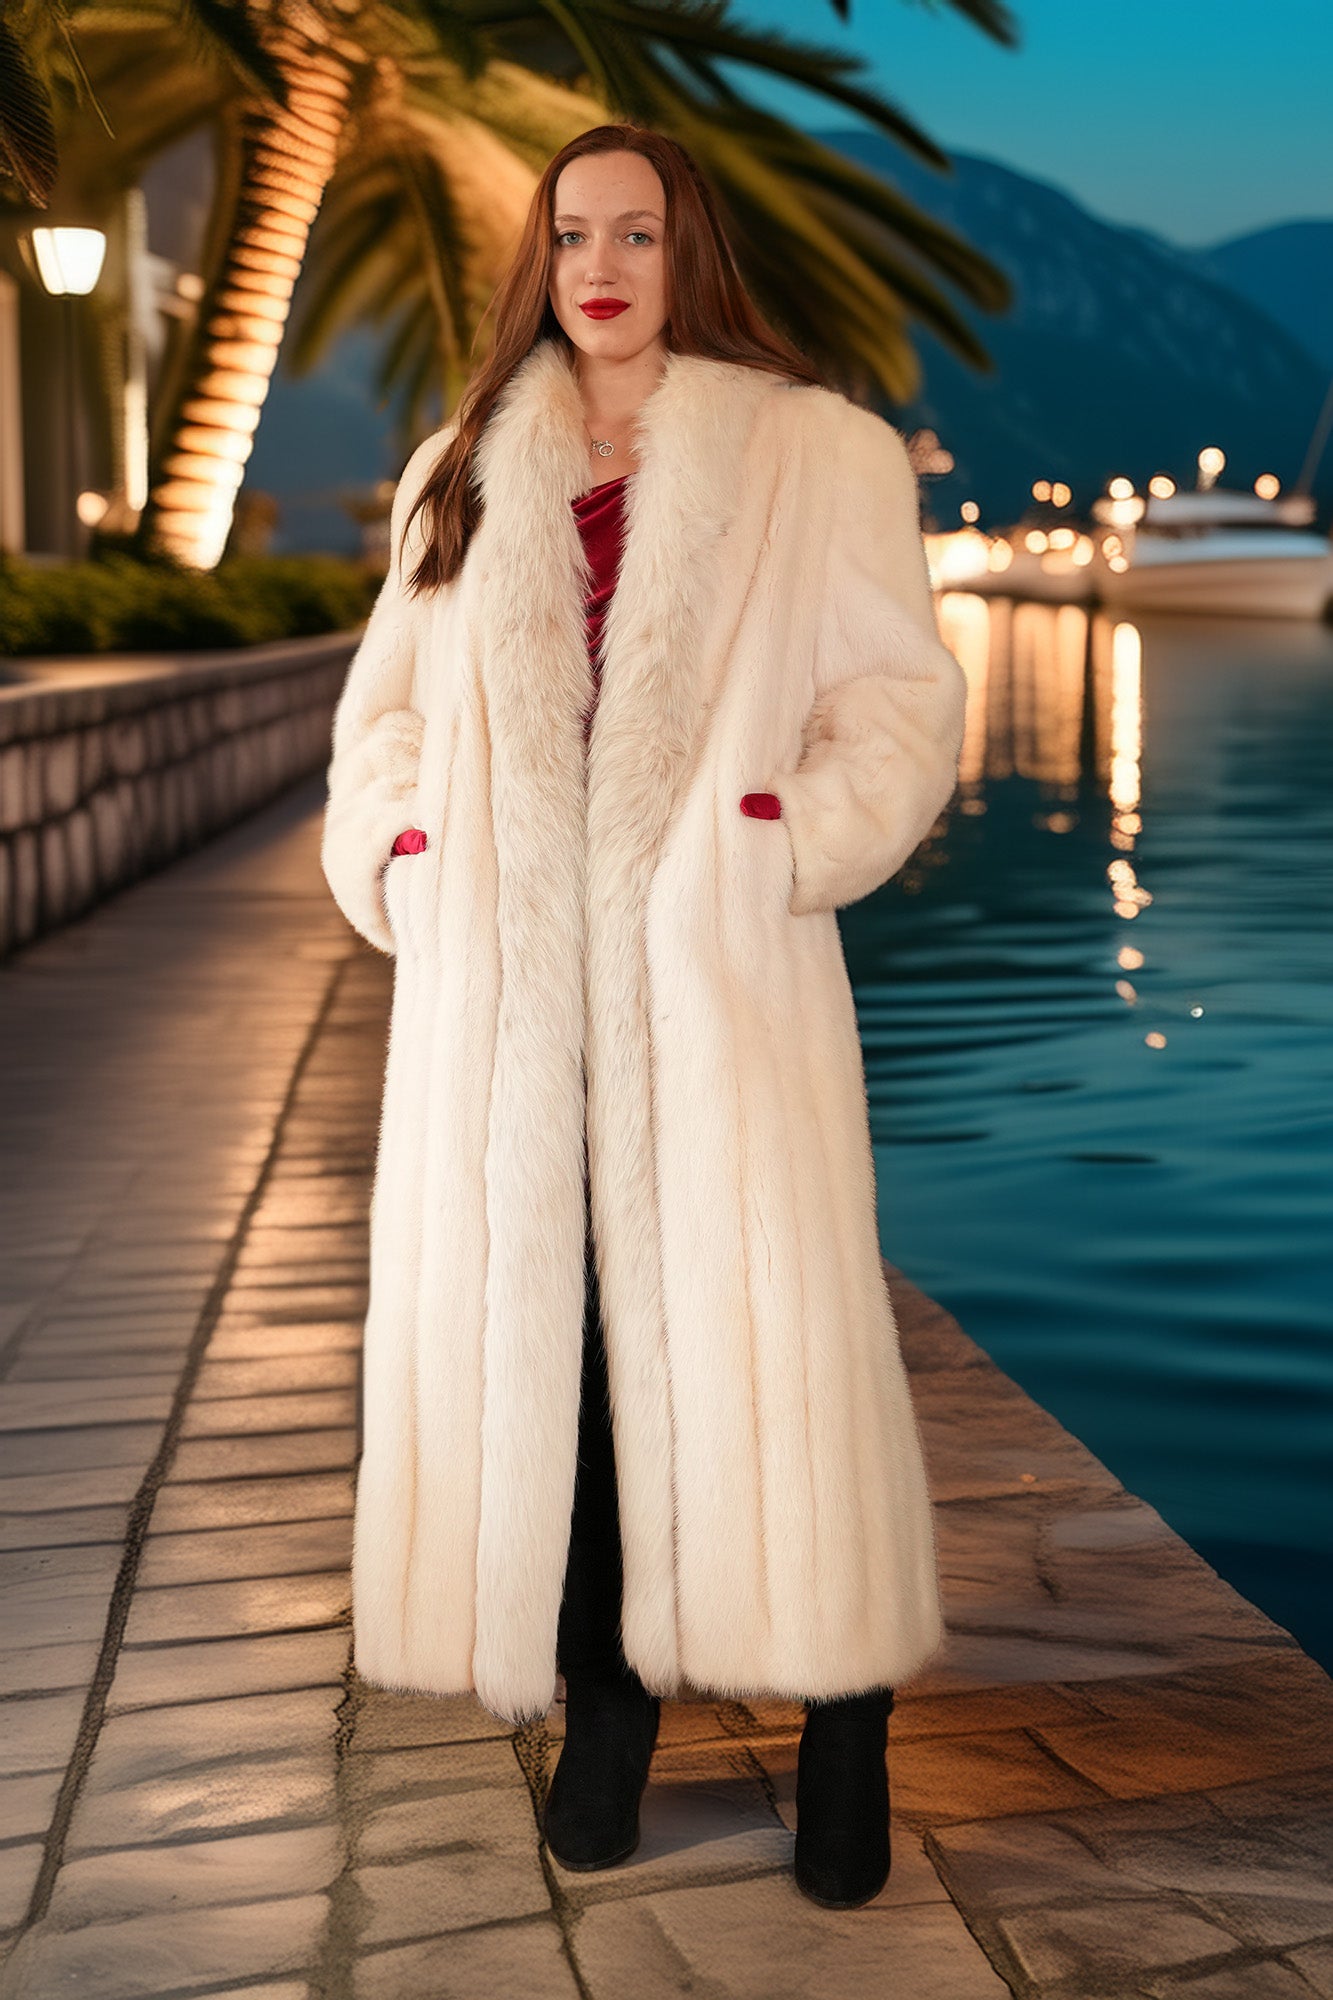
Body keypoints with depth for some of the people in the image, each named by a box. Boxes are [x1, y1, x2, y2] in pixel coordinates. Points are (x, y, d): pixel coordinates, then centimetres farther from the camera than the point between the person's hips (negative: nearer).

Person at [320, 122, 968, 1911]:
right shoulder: (465, 473, 18)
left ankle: (843, 1727, 10)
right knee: (535, 1317, 3)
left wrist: (791, 842, -13)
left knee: (755, 1319, -5)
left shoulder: (820, 455, 7)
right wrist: (395, 860, 3)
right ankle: (608, 1696, 17)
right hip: (506, 983, 4)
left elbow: (900, 702, 2)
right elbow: (386, 707, 20)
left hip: (718, 971, -3)